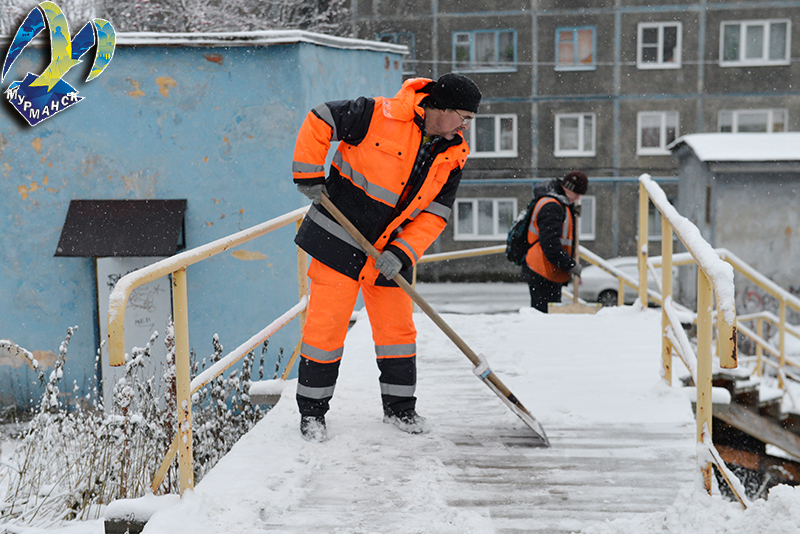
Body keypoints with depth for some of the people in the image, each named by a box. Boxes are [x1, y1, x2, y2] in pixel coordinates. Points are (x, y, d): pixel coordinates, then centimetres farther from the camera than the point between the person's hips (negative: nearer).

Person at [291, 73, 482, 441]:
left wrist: (401, 253, -13)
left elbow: (434, 215, -1)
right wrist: (308, 176, -10)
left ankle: (399, 407, 27)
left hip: (390, 252, 5)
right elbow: (318, 121, -10)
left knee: (397, 327, 9)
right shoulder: (380, 115, -17)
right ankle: (312, 410, 14)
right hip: (339, 239, -5)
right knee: (326, 324, -2)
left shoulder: (452, 157, 0)